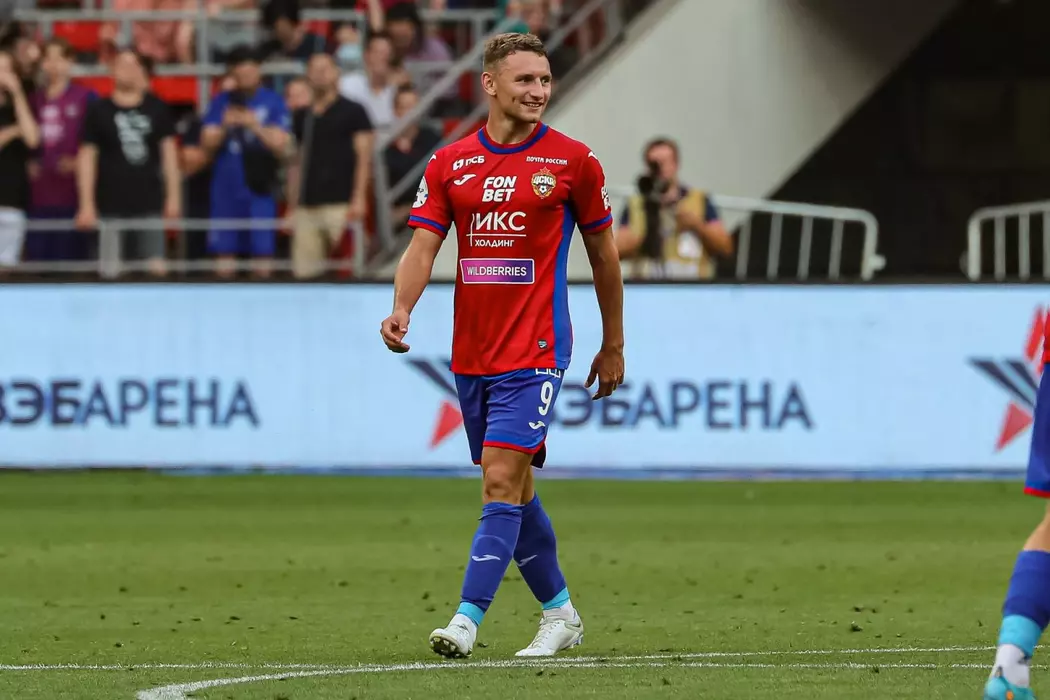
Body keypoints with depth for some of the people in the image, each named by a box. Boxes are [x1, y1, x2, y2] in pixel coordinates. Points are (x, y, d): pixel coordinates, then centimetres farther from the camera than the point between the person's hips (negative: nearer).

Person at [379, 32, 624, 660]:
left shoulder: (574, 160, -2)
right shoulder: (450, 163, 5)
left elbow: (603, 253, 7)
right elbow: (423, 248, 0)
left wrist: (614, 345, 12)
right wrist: (402, 310, -20)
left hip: (536, 350, -4)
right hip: (471, 352, 5)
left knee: (503, 479, -15)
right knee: (513, 487, 12)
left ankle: (468, 619, -19)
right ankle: (560, 613, 26)